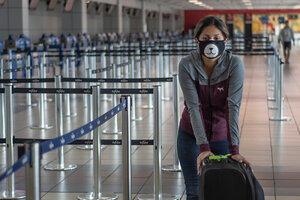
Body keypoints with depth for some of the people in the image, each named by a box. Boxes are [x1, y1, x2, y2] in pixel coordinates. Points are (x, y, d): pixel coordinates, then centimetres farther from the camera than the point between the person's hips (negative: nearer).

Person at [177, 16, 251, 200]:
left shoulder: (234, 64, -19)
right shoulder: (187, 65, -18)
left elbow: (234, 106, -26)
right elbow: (194, 107, -24)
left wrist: (234, 149, -34)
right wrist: (203, 147, -33)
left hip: (222, 135, 0)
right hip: (192, 135, 0)